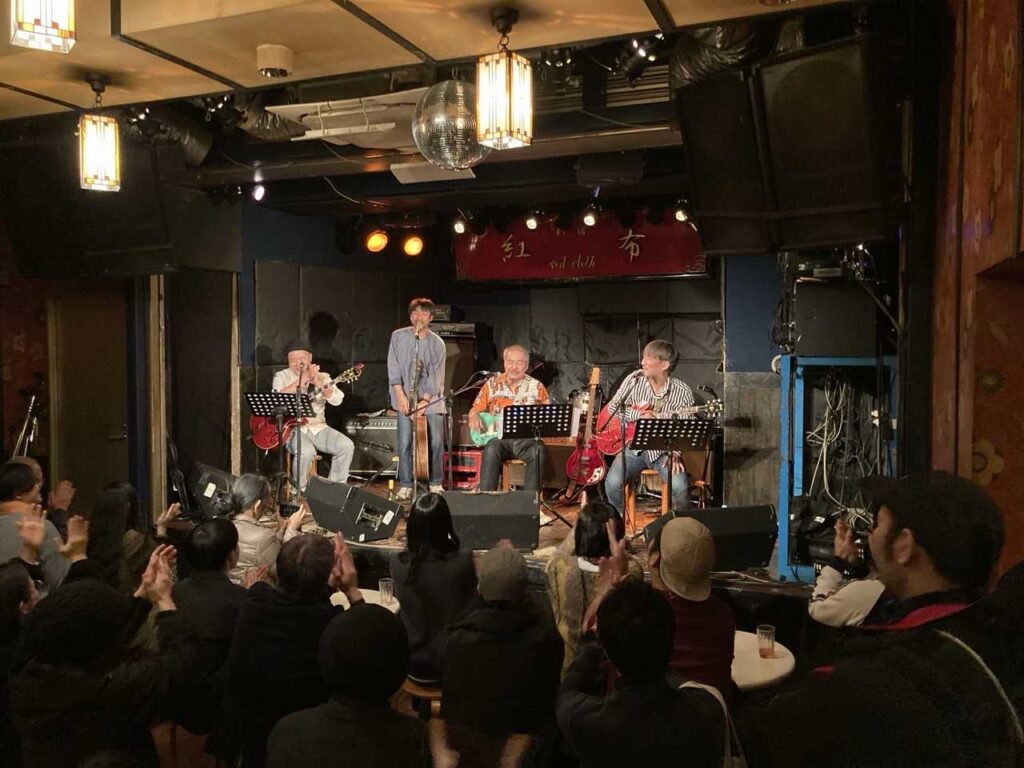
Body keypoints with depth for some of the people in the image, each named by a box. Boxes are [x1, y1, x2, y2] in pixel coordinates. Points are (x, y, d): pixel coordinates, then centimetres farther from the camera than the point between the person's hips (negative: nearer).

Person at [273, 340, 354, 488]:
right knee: (306, 452, -33)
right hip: (292, 427, -3)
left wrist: (319, 384, -22)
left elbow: (337, 400, -6)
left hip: (318, 427, 4)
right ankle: (300, 490, -7)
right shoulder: (282, 376, 5)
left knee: (347, 446, -18)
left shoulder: (322, 376, 11)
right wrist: (303, 379, -23)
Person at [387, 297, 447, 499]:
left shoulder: (437, 343, 3)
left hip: (431, 400, 1)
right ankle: (405, 486, 5)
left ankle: (435, 484, 14)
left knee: (436, 443, -1)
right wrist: (400, 394, -12)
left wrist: (425, 400, -13)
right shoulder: (398, 336, 3)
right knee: (405, 443, -4)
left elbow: (437, 374, -3)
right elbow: (393, 367, -2)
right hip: (405, 398, -1)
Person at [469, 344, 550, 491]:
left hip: (527, 439, 0)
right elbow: (476, 409, 16)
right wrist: (474, 416, -8)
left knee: (537, 451, -33)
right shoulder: (492, 384, 10)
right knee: (492, 449, -33)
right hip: (499, 437, 0)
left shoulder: (536, 387, 8)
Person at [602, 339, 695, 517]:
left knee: (680, 487, -26)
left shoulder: (683, 392, -8)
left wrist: (675, 453, -18)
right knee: (612, 484, -22)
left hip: (663, 450, -1)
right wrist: (639, 415, -13)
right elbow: (612, 408, 3)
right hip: (633, 447, 2)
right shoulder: (634, 379, -3)